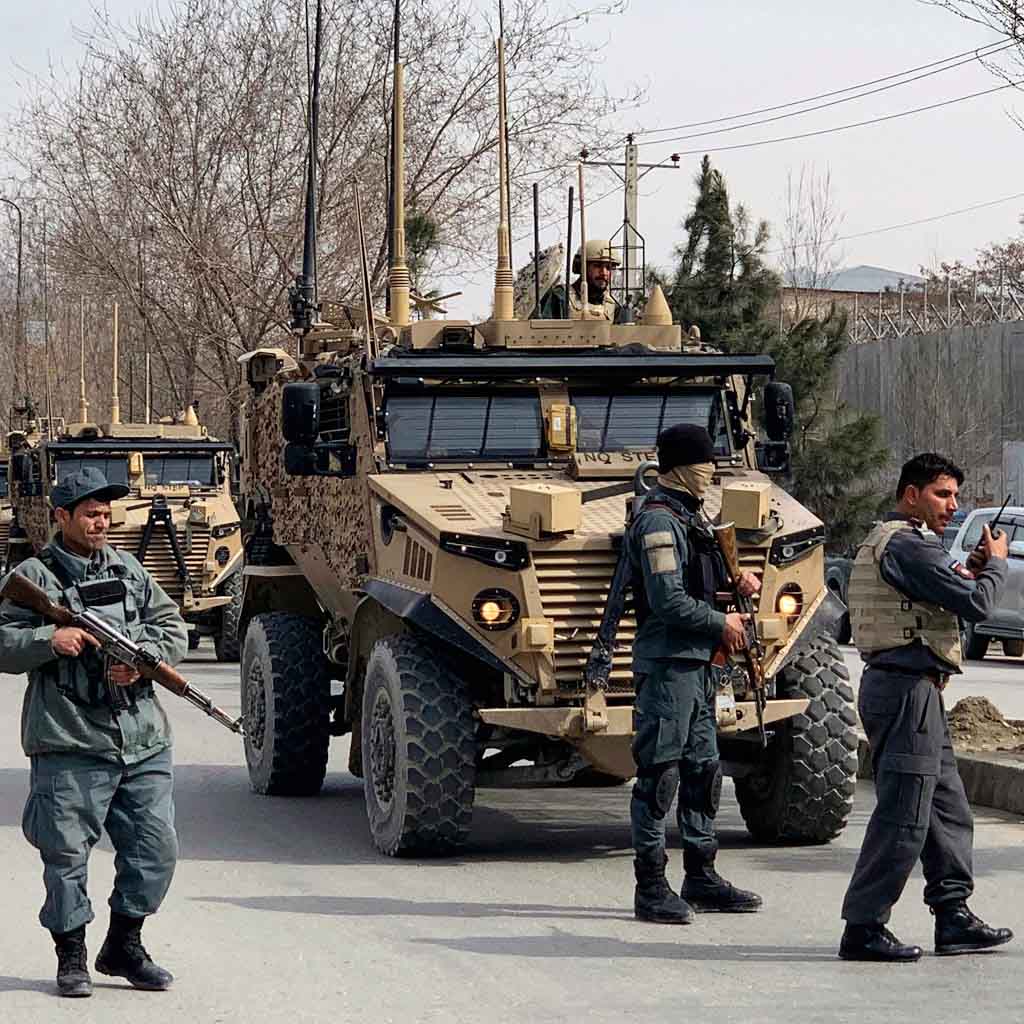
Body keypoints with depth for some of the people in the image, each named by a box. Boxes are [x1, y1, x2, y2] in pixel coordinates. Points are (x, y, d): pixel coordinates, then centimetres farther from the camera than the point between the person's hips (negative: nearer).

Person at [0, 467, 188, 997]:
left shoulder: (129, 570, 14)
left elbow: (173, 629, 13)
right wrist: (49, 639, -20)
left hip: (143, 741, 5)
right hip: (71, 743, -4)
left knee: (155, 849, 6)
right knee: (67, 854, -1)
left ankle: (123, 947, 23)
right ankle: (71, 959, 14)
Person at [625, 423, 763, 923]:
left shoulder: (687, 514, 16)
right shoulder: (658, 520, -15)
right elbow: (668, 601, -21)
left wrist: (734, 577, 10)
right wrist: (722, 623, -11)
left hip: (696, 661, 10)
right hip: (666, 662, -10)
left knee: (703, 769, 15)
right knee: (659, 773, -7)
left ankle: (701, 877, 24)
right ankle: (651, 889, -4)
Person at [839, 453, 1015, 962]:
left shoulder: (879, 543, 19)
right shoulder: (908, 544, -14)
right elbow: (976, 605, -17)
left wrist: (960, 580, 11)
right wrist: (995, 563, 1)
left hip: (913, 690, 11)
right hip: (907, 687, -11)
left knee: (948, 809, 13)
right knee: (903, 816, -8)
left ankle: (954, 916, 17)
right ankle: (863, 928, -5)